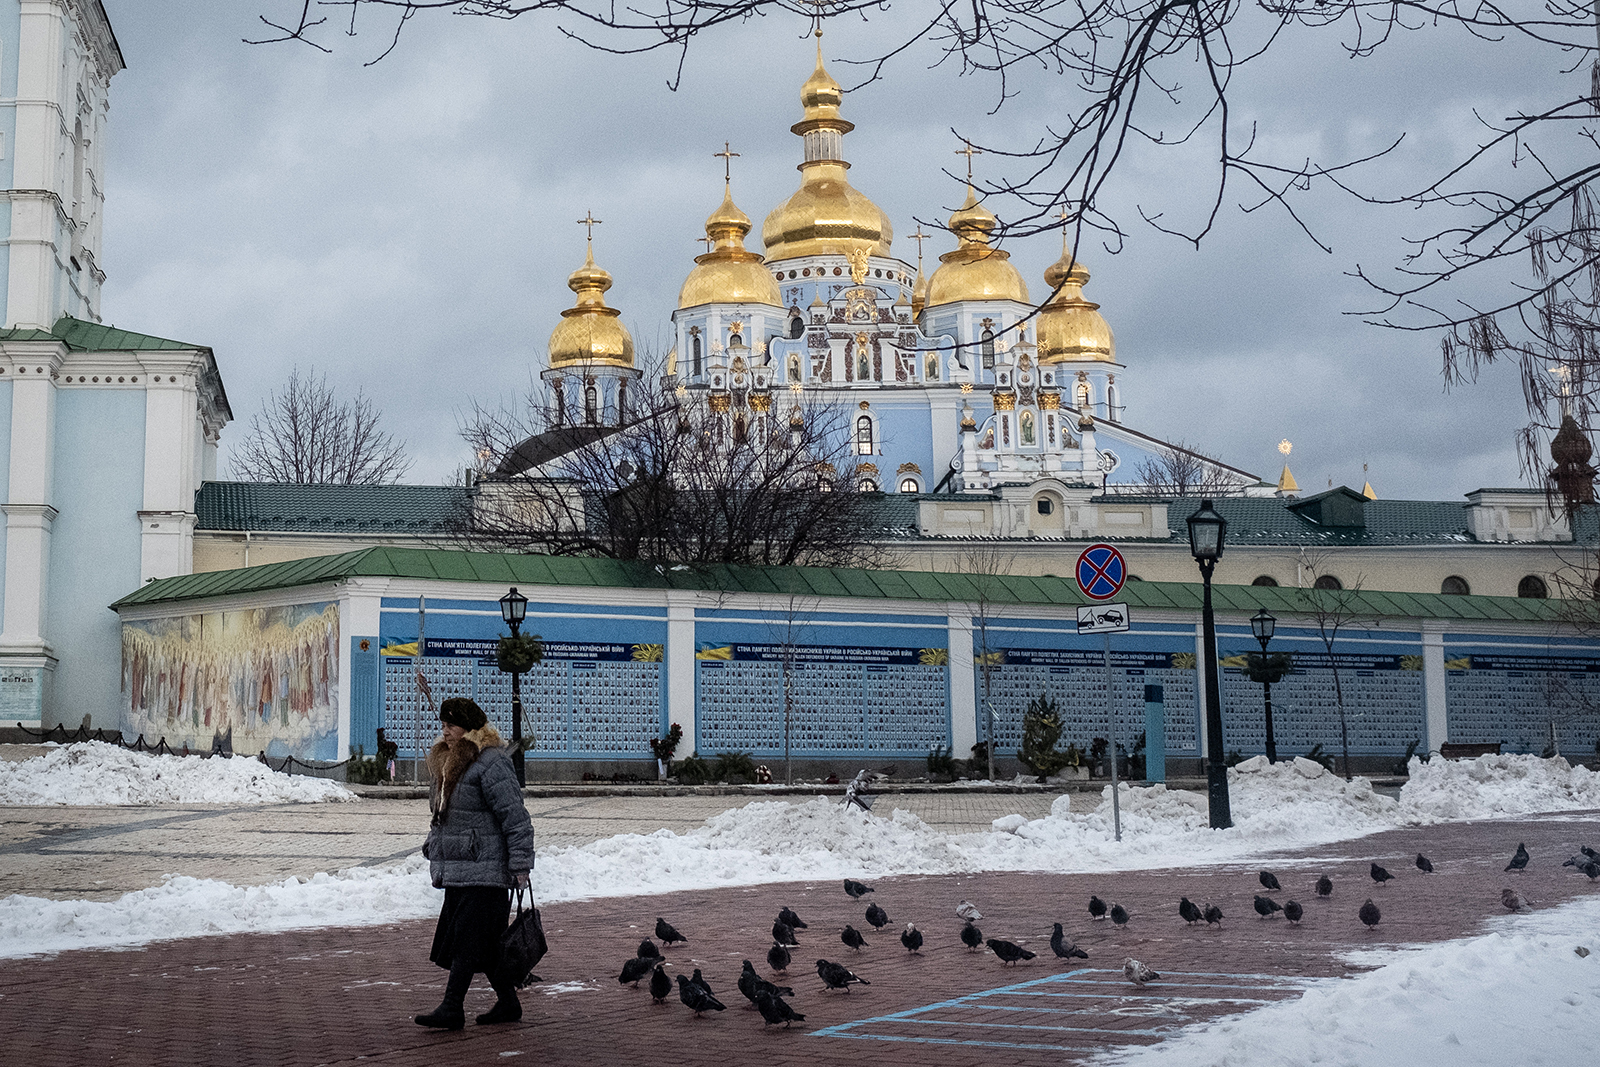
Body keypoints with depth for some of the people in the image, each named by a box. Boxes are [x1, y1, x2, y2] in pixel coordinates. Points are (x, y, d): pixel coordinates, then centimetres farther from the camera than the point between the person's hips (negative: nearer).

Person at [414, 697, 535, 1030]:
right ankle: (508, 1002, 19)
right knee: (486, 941, 11)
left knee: (467, 939, -8)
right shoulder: (449, 763, 17)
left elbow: (516, 817, -16)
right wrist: (433, 849, 22)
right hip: (457, 870, 9)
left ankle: (452, 1007, -8)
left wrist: (520, 864, -19)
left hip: (483, 869, -9)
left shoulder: (491, 764, -13)